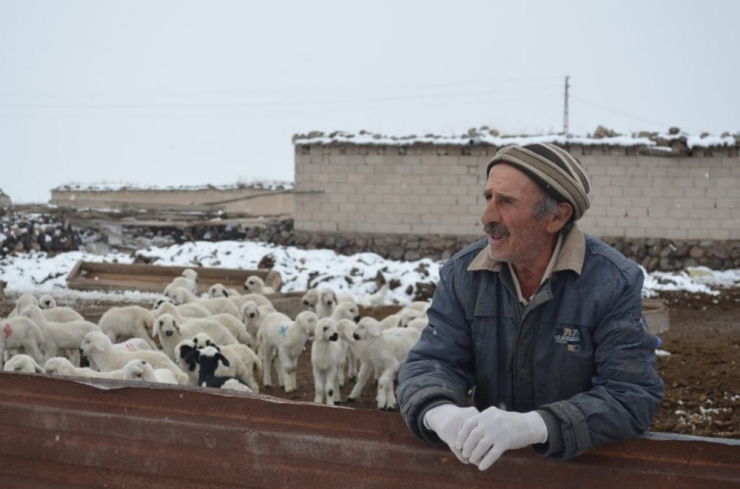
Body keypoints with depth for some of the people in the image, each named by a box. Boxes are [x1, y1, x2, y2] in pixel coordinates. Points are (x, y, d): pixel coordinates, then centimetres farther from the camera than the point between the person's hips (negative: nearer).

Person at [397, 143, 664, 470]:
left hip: (585, 464, -2)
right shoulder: (462, 274, 1)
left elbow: (633, 395, -16)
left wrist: (533, 425, -32)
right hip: (488, 462, 2)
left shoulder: (614, 283, -10)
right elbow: (432, 362, -1)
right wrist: (441, 413, -26)